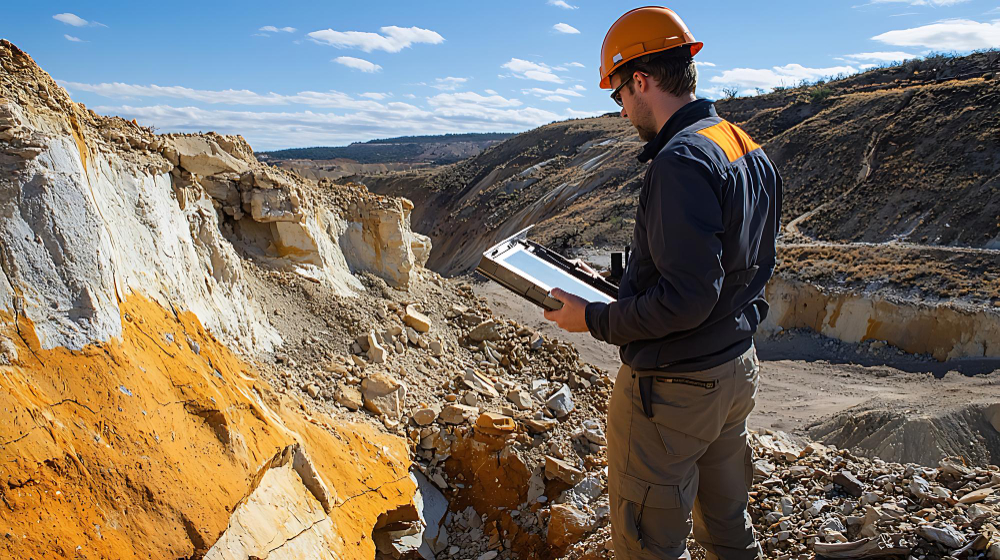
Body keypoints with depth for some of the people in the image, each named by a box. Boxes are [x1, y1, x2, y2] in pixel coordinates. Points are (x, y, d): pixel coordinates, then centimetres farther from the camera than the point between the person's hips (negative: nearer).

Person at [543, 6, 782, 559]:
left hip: (672, 387, -9)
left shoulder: (681, 162, -24)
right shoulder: (751, 152, 6)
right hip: (737, 369, 10)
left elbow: (686, 300, -29)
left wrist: (595, 319, -15)